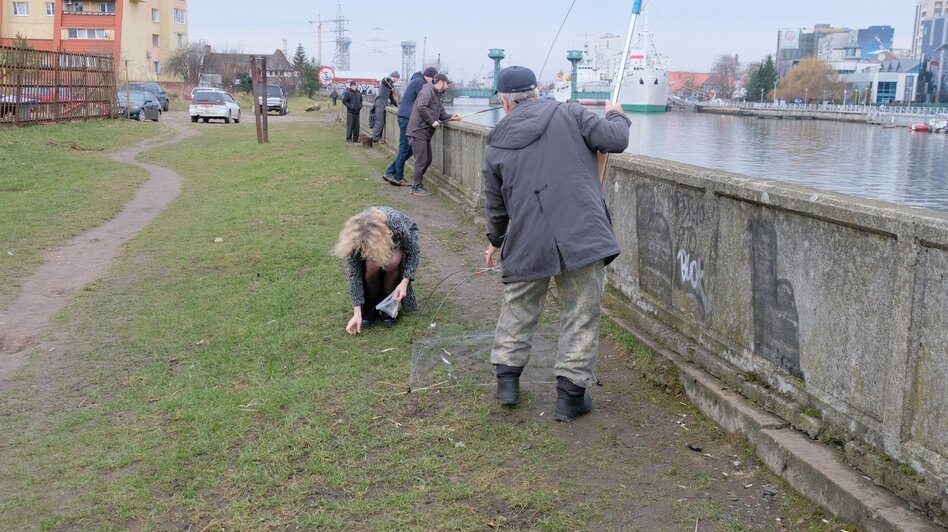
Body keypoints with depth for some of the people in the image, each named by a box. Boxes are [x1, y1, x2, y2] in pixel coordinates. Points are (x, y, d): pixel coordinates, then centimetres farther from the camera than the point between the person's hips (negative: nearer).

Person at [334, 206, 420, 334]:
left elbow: (414, 251, -25)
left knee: (392, 262, -34)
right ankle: (370, 306, -7)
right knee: (372, 265, -33)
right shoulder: (356, 238, -34)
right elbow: (354, 273, -28)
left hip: (399, 240, -1)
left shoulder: (395, 223, -41)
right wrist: (357, 312, -31)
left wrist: (404, 282, -36)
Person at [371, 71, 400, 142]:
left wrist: (397, 106, 24)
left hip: (384, 104, 9)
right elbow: (383, 81, -30)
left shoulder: (390, 84, 25)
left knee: (382, 121, 7)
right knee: (380, 121, -11)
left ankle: (378, 137, 9)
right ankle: (375, 138, -12)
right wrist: (391, 88, -28)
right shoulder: (387, 80, -2)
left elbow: (391, 98, 29)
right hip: (380, 103, -9)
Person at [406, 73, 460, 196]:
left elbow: (440, 113, 17)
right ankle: (417, 187, 3)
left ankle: (417, 178, 33)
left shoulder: (439, 95, 19)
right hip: (418, 131, -10)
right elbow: (421, 107, -26)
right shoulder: (427, 90, -13)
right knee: (421, 160, -6)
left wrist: (451, 117, -2)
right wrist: (432, 121, -21)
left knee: (428, 159, 17)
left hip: (426, 132, 10)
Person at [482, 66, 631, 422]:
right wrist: (616, 116, 22)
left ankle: (507, 377, 30)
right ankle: (570, 394, 10)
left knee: (518, 308, 22)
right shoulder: (570, 115, 3)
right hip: (582, 235, -2)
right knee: (581, 315, 7)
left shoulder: (496, 146, 10)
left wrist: (495, 240, 37)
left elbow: (495, 205, 19)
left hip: (526, 242, 2)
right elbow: (614, 140, -1)